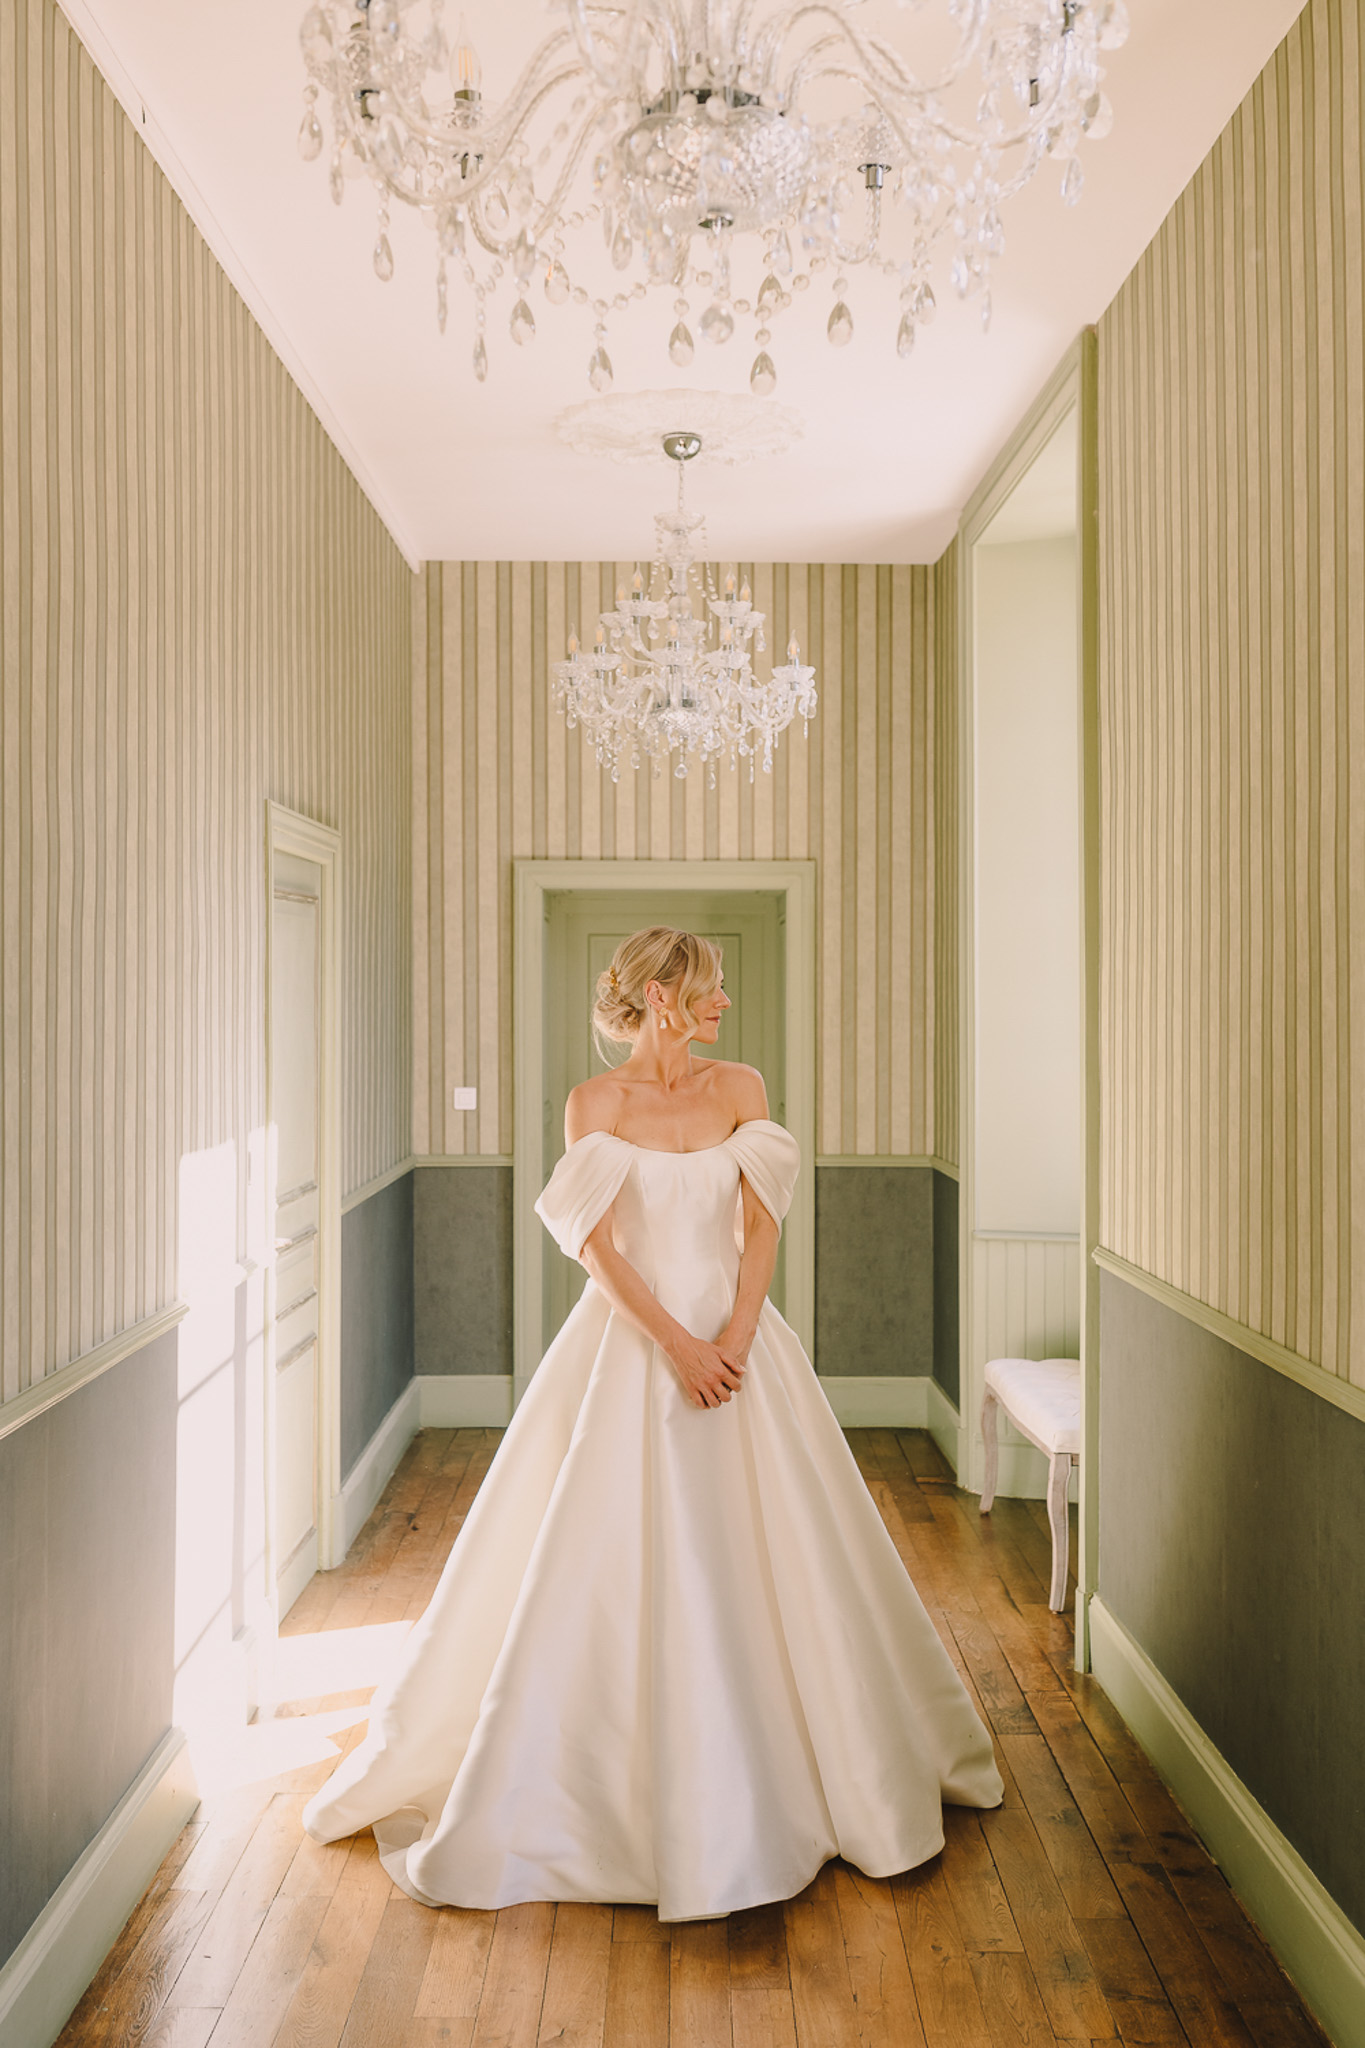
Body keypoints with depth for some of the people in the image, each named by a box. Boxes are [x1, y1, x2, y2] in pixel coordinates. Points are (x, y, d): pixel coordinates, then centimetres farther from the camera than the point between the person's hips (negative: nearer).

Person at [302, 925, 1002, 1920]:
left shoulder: (742, 1087, 3)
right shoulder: (596, 1101, -5)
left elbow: (762, 1222, -1)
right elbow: (597, 1243, -9)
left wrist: (735, 1339, -13)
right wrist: (675, 1344, -17)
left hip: (736, 1333, 3)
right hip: (629, 1343, -3)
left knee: (764, 1559, 10)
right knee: (616, 1561, 2)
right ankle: (623, 1785, 21)